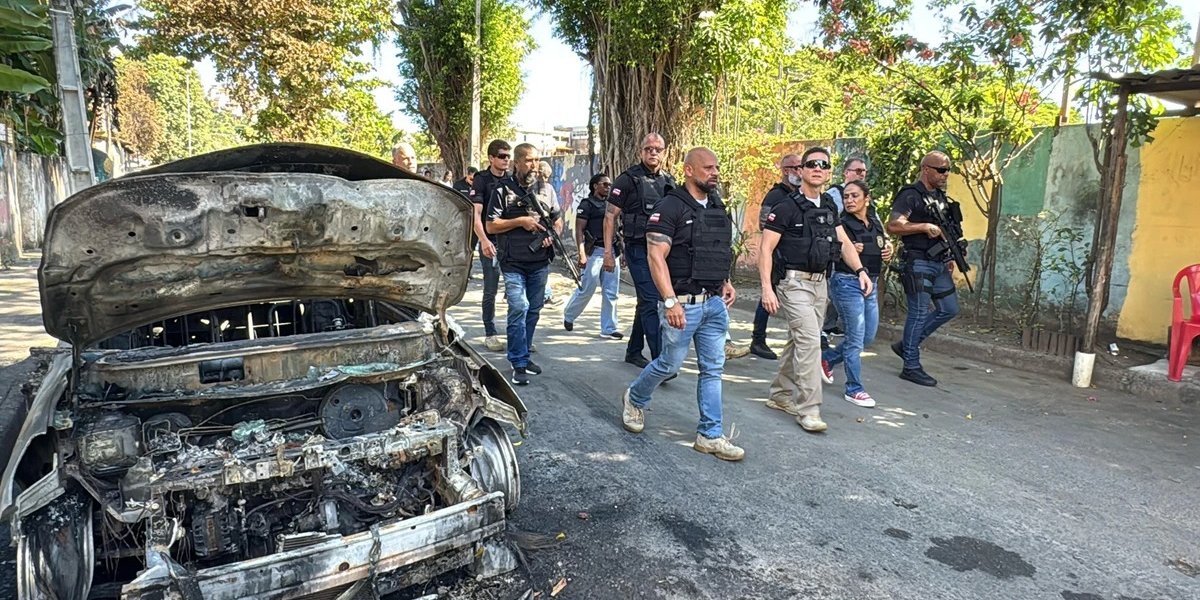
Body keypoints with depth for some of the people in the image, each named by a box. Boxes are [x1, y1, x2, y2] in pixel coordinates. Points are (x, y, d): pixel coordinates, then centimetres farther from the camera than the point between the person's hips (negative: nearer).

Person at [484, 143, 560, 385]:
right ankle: (519, 363, -3)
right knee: (519, 309, -12)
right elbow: (491, 226, -3)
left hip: (540, 262, 5)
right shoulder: (502, 189, -1)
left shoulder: (545, 189, 12)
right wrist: (520, 221, -13)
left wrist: (552, 235, -2)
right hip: (514, 263, -4)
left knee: (533, 310, 10)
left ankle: (523, 355, 24)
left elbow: (557, 219, 19)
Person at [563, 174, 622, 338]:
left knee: (612, 293, 5)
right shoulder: (587, 204, -2)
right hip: (594, 252, -6)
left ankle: (608, 328, 12)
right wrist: (582, 254, -16)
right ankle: (568, 316, 23)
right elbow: (579, 230, -8)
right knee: (586, 290, -1)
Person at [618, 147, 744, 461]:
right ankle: (634, 398, 34)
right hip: (683, 303, -7)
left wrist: (725, 281, 12)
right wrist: (670, 301, -22)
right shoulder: (670, 207, -10)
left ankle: (710, 435, 16)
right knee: (670, 364, 5)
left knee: (713, 369, 7)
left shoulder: (718, 207, 13)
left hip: (715, 303, 7)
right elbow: (656, 256, -16)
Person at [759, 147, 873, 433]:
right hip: (794, 283, -7)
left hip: (820, 283, 7)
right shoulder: (786, 207, -9)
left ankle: (780, 394, 26)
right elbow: (765, 249, -11)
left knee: (799, 341, 12)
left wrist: (860, 270, -1)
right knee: (810, 340, -15)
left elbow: (844, 242, 15)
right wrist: (767, 288, -20)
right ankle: (808, 409, -8)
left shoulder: (829, 206, 12)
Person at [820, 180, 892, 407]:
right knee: (856, 338, -3)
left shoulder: (875, 222, 8)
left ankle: (828, 358, 34)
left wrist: (888, 251, 3)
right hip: (847, 283, -8)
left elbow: (884, 243, 24)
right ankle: (854, 389, 10)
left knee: (868, 337, 15)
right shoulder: (842, 224, -12)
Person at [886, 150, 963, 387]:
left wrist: (949, 256, 18)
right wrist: (925, 227, -23)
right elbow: (893, 226, -21)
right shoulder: (911, 195, -10)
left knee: (949, 309, 12)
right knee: (919, 314, -4)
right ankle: (911, 367, 6)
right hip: (919, 263, -9)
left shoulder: (940, 196, 16)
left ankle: (906, 345, 22)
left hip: (939, 264, 9)